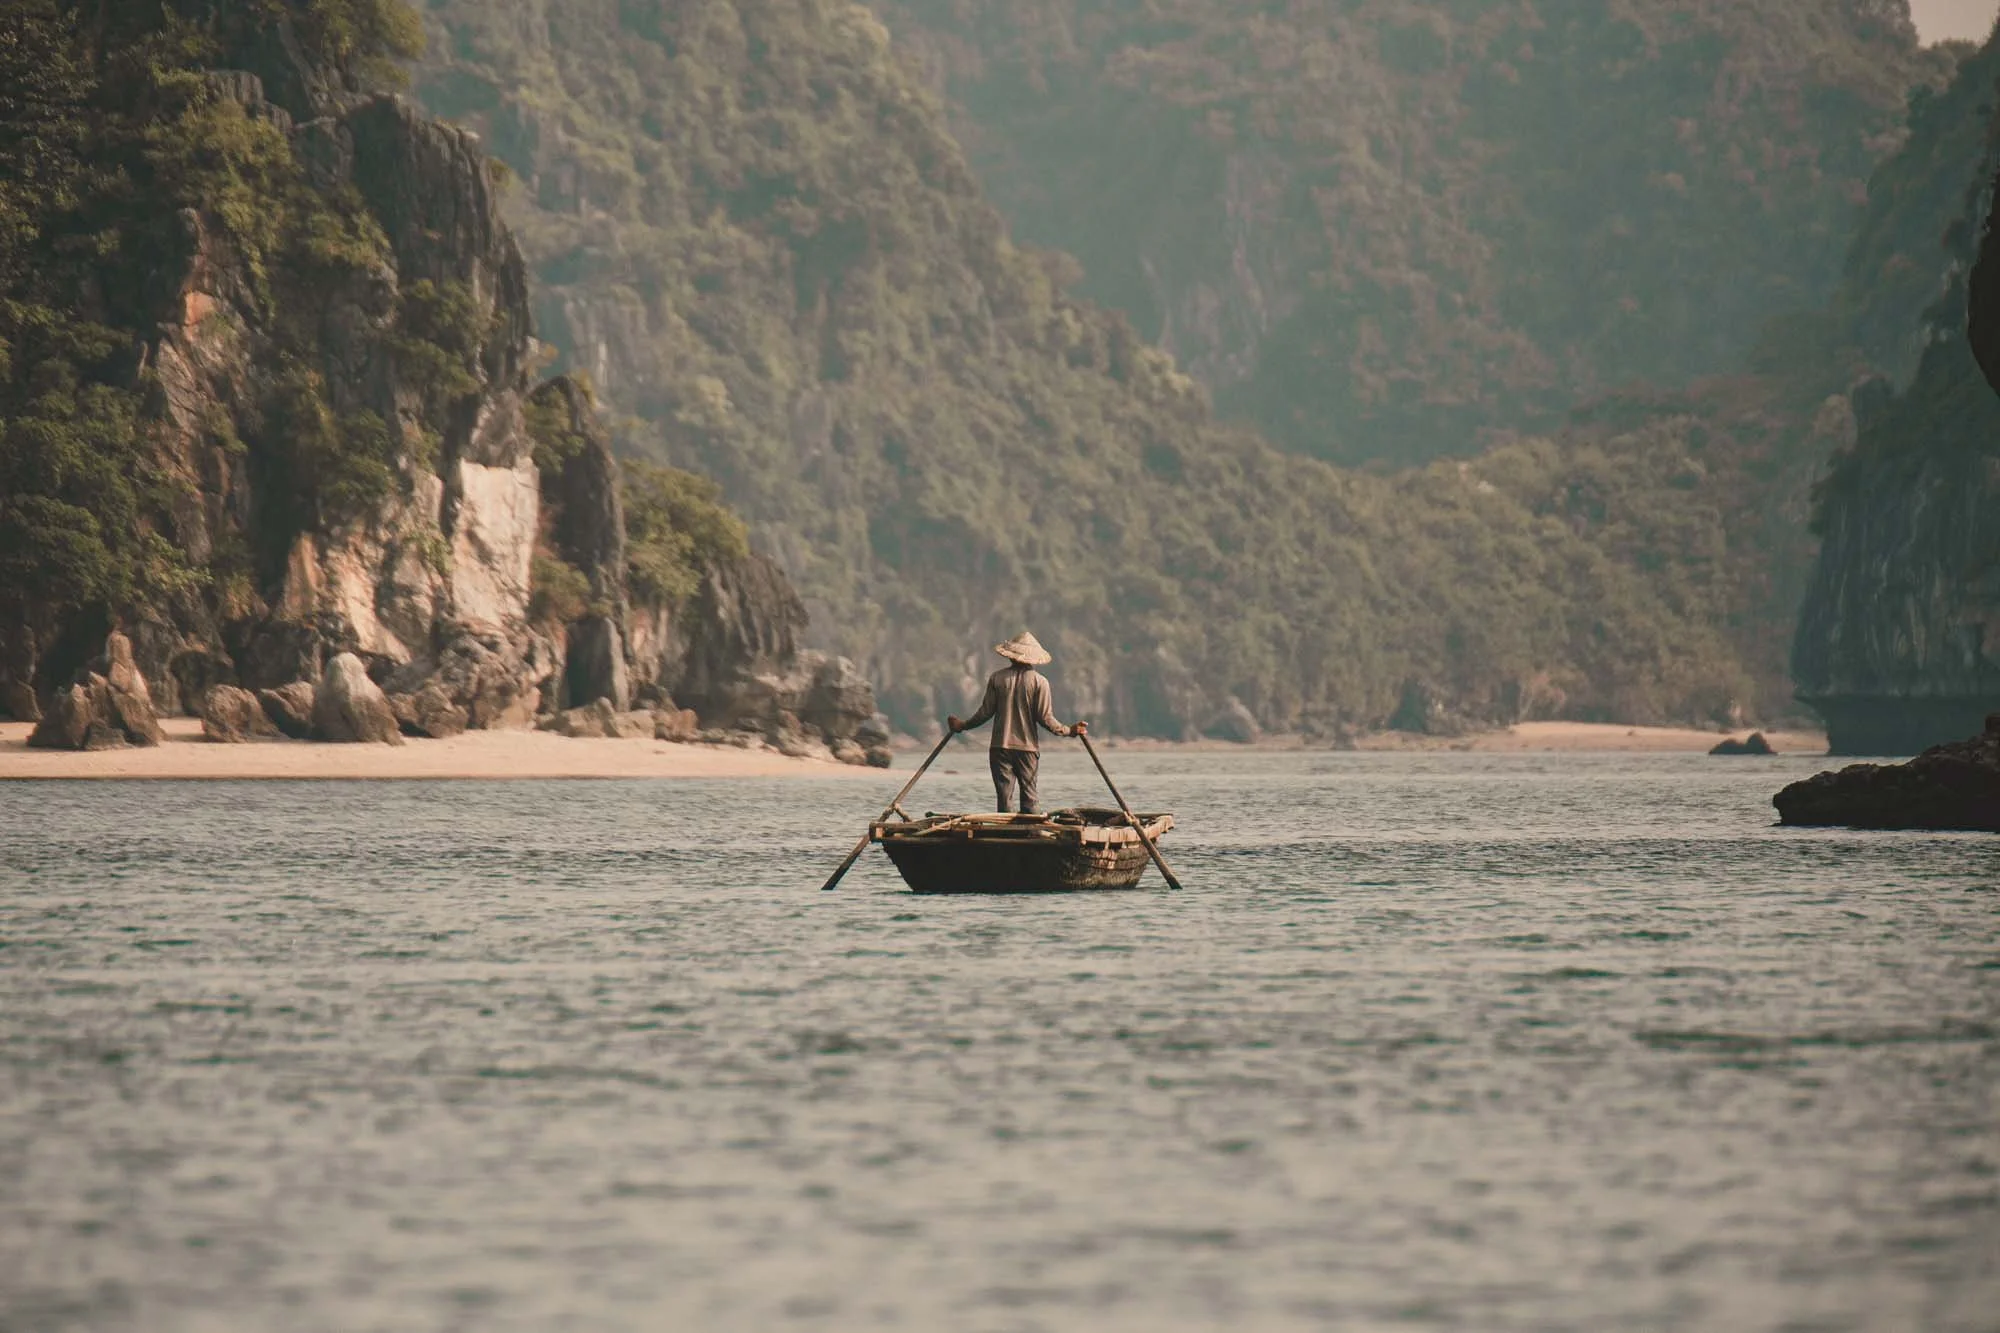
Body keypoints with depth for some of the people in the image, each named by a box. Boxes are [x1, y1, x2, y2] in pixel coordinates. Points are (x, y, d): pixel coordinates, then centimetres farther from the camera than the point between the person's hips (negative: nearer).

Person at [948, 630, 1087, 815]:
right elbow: (1045, 718, -7)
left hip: (1000, 746, 1)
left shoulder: (997, 678, 0)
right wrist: (1068, 731, 6)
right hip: (1027, 748, -1)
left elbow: (985, 712, 1)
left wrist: (963, 725, 16)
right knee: (1030, 799, 3)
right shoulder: (1039, 681, -5)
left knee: (1004, 797, 3)